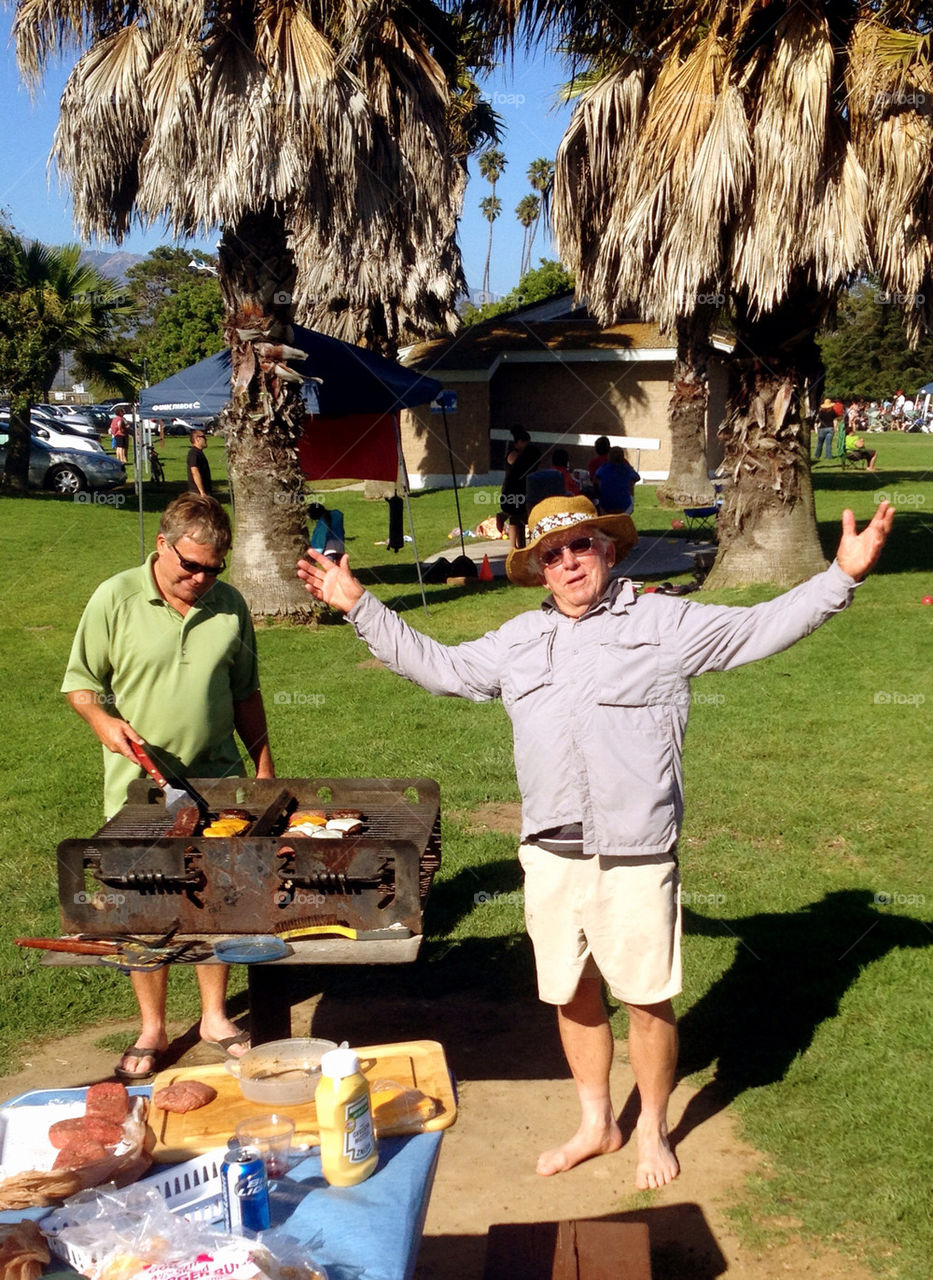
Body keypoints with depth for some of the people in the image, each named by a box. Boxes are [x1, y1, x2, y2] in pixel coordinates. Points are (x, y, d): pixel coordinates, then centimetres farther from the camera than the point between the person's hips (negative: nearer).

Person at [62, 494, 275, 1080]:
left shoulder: (230, 605, 2)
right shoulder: (116, 599, -7)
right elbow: (80, 682, -1)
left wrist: (265, 763, 11)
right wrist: (105, 722, -21)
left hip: (217, 780, 2)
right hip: (139, 787, -2)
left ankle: (215, 1016, 28)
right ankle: (152, 1028, 23)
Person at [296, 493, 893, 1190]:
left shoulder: (663, 621, 0)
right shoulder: (519, 638, 13)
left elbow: (759, 628, -3)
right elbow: (438, 666, 21)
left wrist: (842, 575, -14)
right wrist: (360, 607, 19)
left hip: (635, 855, -4)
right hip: (550, 853, 4)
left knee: (647, 998, 6)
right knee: (572, 995, 15)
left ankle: (653, 1128, 30)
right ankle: (597, 1124, 36)